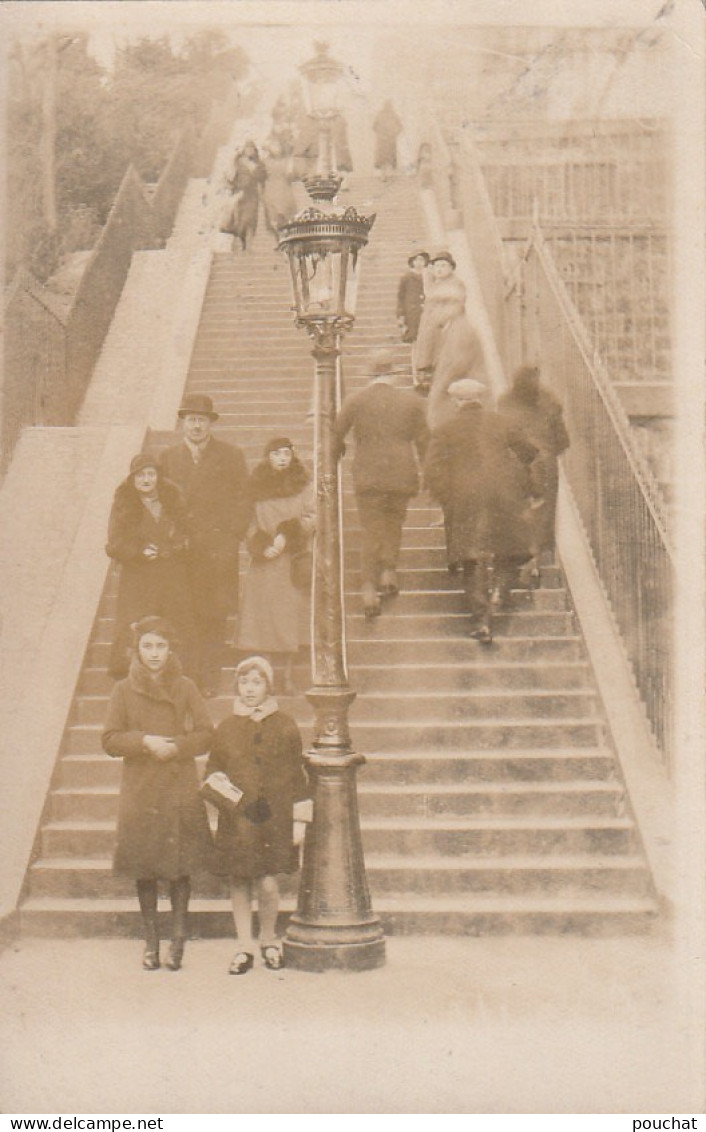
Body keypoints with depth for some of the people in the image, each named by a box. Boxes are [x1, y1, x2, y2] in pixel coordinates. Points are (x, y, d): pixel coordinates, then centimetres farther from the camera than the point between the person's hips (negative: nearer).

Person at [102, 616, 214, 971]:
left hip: (181, 790, 0)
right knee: (144, 868, 3)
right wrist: (145, 741, -15)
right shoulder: (124, 690, 4)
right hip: (140, 791, 0)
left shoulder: (186, 688, 5)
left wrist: (176, 746, -14)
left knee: (181, 866, -1)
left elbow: (206, 735, 2)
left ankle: (178, 939, 8)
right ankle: (151, 940, 14)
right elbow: (110, 740, 1)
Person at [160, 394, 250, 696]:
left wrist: (230, 538, -4)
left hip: (217, 549, -1)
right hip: (179, 548, 1)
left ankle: (209, 678, 5)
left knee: (213, 615, -2)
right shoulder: (169, 457, 12)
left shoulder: (231, 456, 6)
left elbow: (242, 501, 5)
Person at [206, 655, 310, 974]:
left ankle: (269, 940, 15)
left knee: (267, 883, -9)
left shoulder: (284, 727, 3)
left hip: (273, 817, -2)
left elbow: (296, 775, 6)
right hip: (236, 818, 2)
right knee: (239, 882, 4)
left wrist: (299, 817, 2)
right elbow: (212, 768, 15)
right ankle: (244, 948, 18)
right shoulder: (226, 728, 8)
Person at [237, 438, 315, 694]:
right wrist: (262, 547, -10)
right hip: (264, 561, 0)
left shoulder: (304, 486, 6)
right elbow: (249, 524, 7)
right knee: (261, 616, -5)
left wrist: (286, 536, -14)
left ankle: (288, 677, 7)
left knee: (291, 618, -1)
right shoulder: (256, 487, 7)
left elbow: (311, 518, 1)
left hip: (294, 561, 0)